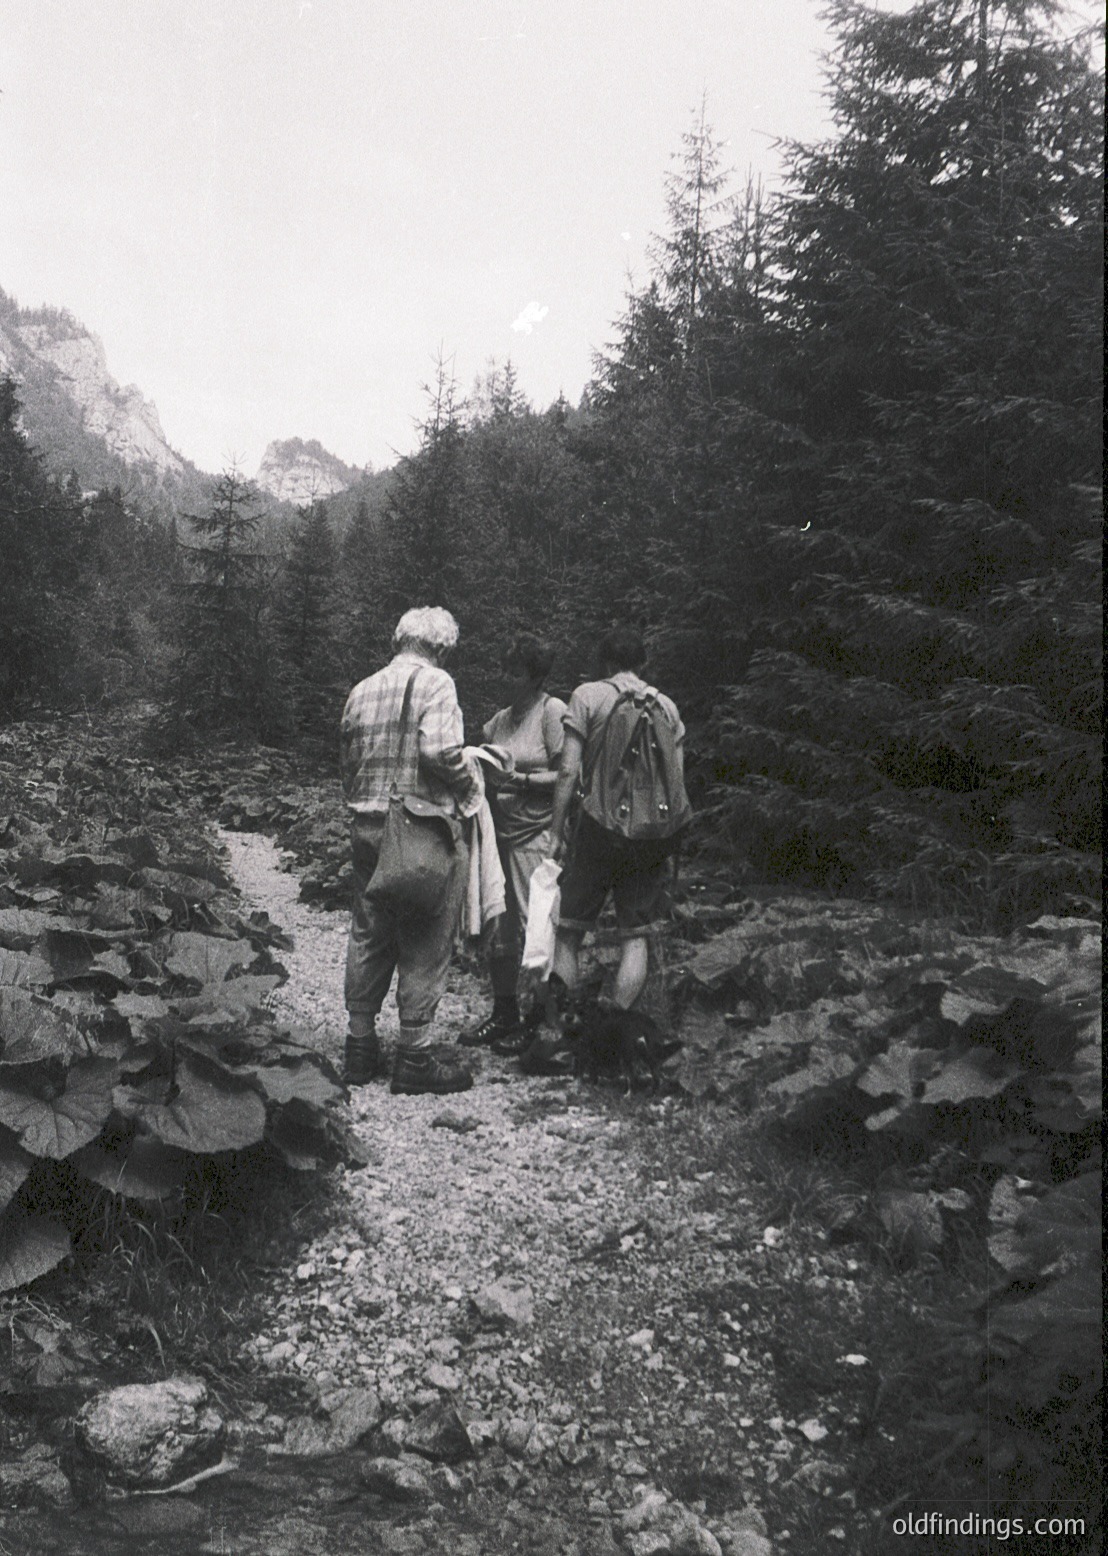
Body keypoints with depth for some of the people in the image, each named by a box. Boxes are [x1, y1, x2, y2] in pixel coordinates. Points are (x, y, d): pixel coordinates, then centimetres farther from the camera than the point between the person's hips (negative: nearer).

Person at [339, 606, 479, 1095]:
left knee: (368, 936, 14)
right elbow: (439, 749, -22)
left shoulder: (361, 691, 12)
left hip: (366, 828, 7)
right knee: (425, 944, 2)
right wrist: (470, 785, -5)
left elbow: (347, 763, 15)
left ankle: (360, 1045, 22)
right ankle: (415, 1054, 8)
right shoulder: (435, 683, -8)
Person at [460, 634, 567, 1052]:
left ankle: (537, 1021, 8)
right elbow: (483, 761, 20)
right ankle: (503, 1013, 20)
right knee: (497, 927, 8)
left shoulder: (553, 711, -6)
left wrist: (520, 779, -18)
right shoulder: (501, 718, 15)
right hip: (499, 832, 7)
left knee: (534, 927, -3)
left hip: (537, 834, -7)